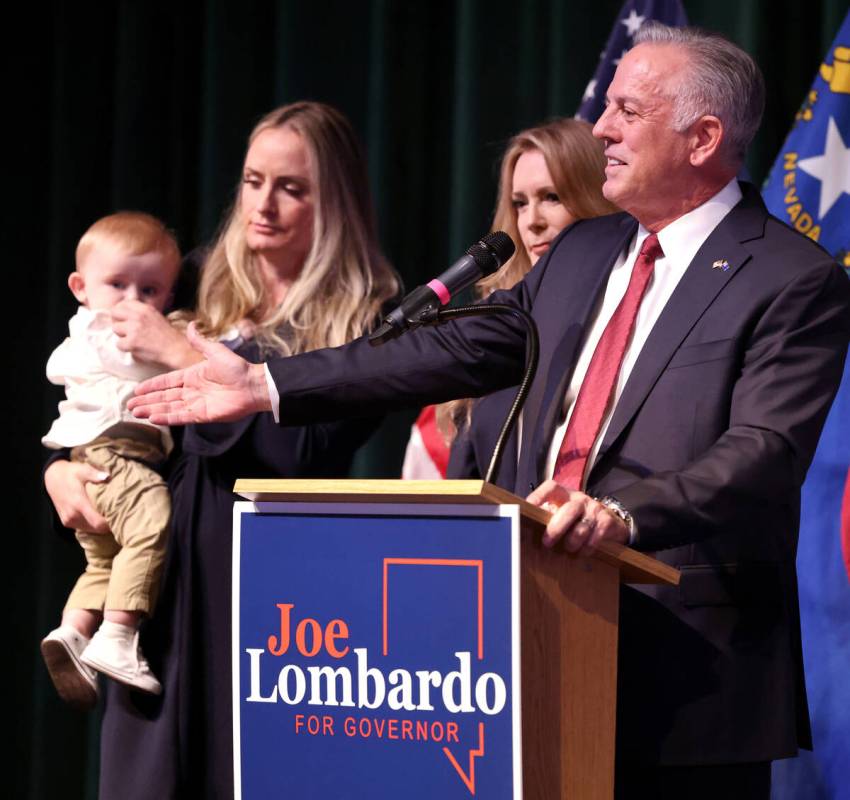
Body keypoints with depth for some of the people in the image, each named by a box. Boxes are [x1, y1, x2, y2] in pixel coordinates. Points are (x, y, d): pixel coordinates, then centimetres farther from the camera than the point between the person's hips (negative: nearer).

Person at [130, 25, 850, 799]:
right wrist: (265, 385, 12)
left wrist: (624, 515, -37)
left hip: (690, 671, -6)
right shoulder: (582, 253, 15)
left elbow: (764, 451, -20)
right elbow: (456, 350, 15)